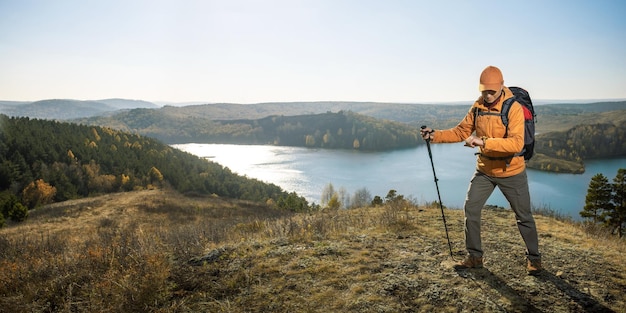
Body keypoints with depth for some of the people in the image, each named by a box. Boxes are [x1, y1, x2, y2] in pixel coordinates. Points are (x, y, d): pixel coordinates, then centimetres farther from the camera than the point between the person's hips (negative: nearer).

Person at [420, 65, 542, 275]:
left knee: (523, 216, 10)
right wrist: (435, 135, -15)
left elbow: (516, 143, -33)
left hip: (511, 172, -4)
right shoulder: (478, 107, -4)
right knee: (470, 209, 3)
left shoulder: (514, 108, -21)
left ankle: (533, 258, 31)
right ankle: (474, 256, 18)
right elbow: (461, 131, -1)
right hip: (485, 170, 5)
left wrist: (484, 142, -43)